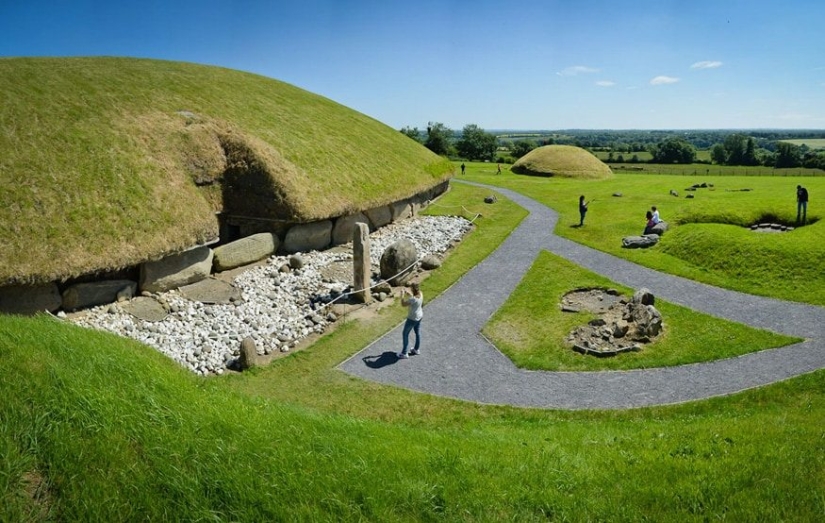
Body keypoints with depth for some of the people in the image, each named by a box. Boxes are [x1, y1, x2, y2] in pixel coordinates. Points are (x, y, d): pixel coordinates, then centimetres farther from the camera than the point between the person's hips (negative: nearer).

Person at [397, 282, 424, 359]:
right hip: (419, 316, 9)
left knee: (405, 334, 6)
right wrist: (407, 293, 4)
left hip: (412, 319, -9)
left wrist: (402, 295, -17)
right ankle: (417, 349, 41)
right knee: (418, 333, 23)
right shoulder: (421, 294, -8)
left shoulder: (413, 299, -34)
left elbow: (403, 304, -26)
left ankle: (404, 353, 12)